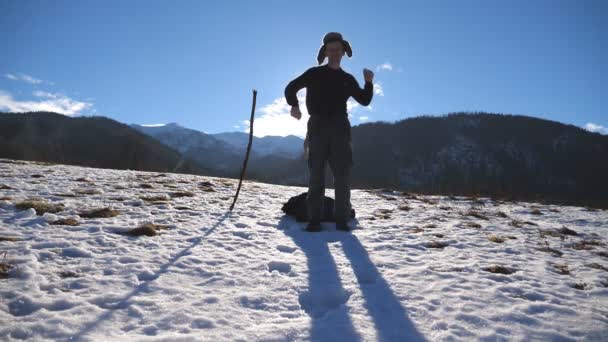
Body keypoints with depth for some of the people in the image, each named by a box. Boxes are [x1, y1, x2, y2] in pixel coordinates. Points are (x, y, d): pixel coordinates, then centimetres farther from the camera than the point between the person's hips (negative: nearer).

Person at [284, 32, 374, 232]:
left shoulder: (348, 79, 17)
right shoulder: (315, 73, 9)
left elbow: (364, 101, 12)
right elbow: (290, 88, 12)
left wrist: (369, 83, -5)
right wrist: (294, 106, -6)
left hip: (340, 128, 2)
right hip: (317, 126, -2)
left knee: (342, 174, -4)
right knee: (316, 174, -4)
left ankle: (342, 218, 1)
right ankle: (314, 219, -3)